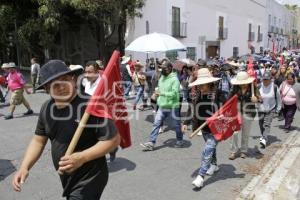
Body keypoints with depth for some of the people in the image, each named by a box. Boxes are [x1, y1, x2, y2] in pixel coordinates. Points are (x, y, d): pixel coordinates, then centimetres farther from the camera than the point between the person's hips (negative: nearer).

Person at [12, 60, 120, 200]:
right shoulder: (47, 108, -3)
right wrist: (24, 167, -4)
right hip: (65, 178, 8)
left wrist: (82, 158, -30)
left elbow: (113, 140, -23)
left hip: (88, 180, -7)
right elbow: (39, 140, 8)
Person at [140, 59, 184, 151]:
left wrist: (161, 93, -23)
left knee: (177, 125, 12)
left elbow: (174, 93, -24)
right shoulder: (161, 78, 9)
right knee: (156, 124, 1)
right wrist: (157, 92, 1)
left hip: (172, 107, -7)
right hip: (162, 107, 7)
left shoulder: (174, 79, -15)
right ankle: (151, 143, 4)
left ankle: (180, 141, 32)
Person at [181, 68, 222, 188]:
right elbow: (193, 111, 7)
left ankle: (201, 176, -7)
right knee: (211, 147, 22)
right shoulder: (197, 95, -1)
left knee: (207, 151, -11)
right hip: (204, 127, 6)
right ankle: (214, 165, 45)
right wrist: (186, 122, 4)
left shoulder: (218, 94, -17)